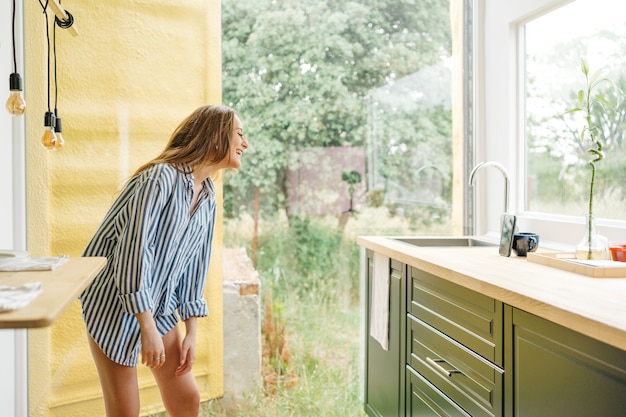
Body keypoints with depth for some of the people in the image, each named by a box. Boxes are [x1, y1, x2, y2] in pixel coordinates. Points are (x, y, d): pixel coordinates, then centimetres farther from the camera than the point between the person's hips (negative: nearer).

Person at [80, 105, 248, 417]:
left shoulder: (207, 197, 5)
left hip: (159, 305, 8)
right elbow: (133, 249, -24)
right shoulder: (162, 177, -21)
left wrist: (191, 333, 8)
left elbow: (194, 263, 8)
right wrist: (148, 328, -22)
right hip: (114, 302, -7)